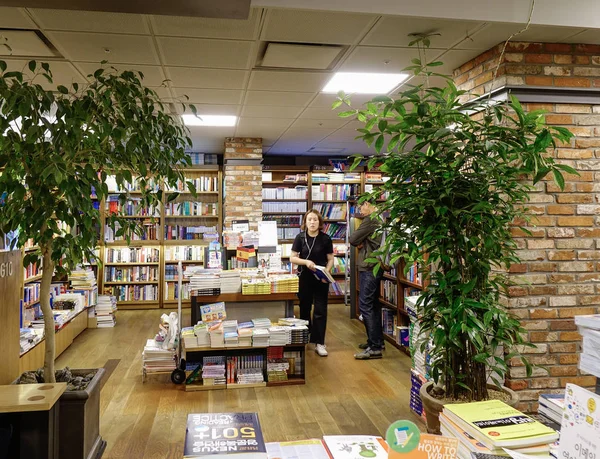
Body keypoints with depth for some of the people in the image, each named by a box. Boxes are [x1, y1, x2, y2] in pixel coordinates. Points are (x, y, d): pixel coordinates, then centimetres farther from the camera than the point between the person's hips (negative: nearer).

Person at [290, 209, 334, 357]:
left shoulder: (325, 239, -3)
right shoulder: (300, 238, -2)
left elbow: (330, 259, 1)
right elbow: (292, 258, -2)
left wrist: (327, 272, -16)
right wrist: (306, 262, -19)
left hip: (321, 279, -1)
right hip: (304, 278, 1)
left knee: (320, 310, -2)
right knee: (304, 309, 14)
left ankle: (319, 343, 3)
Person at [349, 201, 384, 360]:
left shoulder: (370, 220, -15)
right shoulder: (379, 219, 16)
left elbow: (353, 239, -13)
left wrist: (357, 242, 7)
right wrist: (361, 243, -1)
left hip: (369, 268, -10)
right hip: (375, 267, 10)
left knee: (365, 306, -9)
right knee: (373, 305, 16)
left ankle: (375, 348, -9)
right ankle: (377, 341, 25)